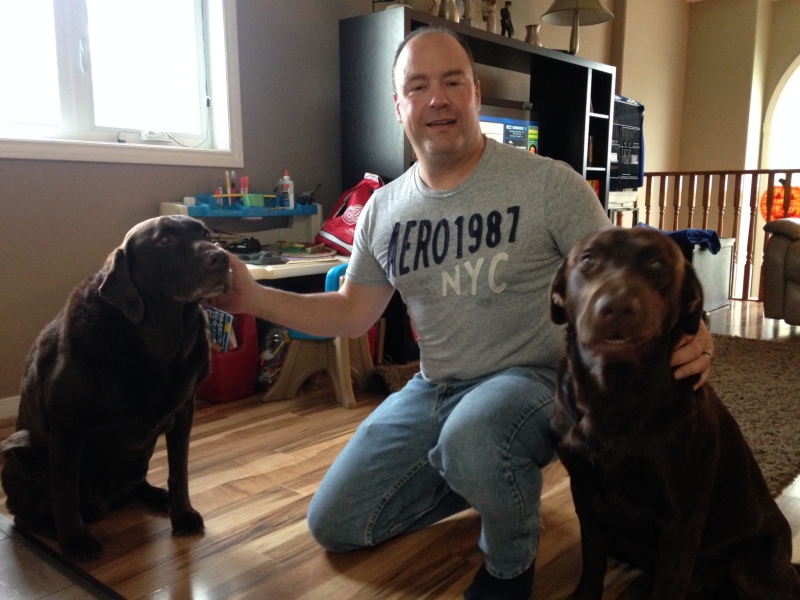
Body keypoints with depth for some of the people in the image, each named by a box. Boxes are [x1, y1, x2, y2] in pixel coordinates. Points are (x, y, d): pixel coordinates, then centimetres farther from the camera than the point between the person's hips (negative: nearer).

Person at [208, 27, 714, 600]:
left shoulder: (549, 183, -11)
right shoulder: (383, 209, 4)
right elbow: (352, 312, 11)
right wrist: (253, 298, -1)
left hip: (528, 378, -5)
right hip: (431, 389, 6)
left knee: (472, 437, -41)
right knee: (334, 525, 8)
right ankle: (482, 478, 23)